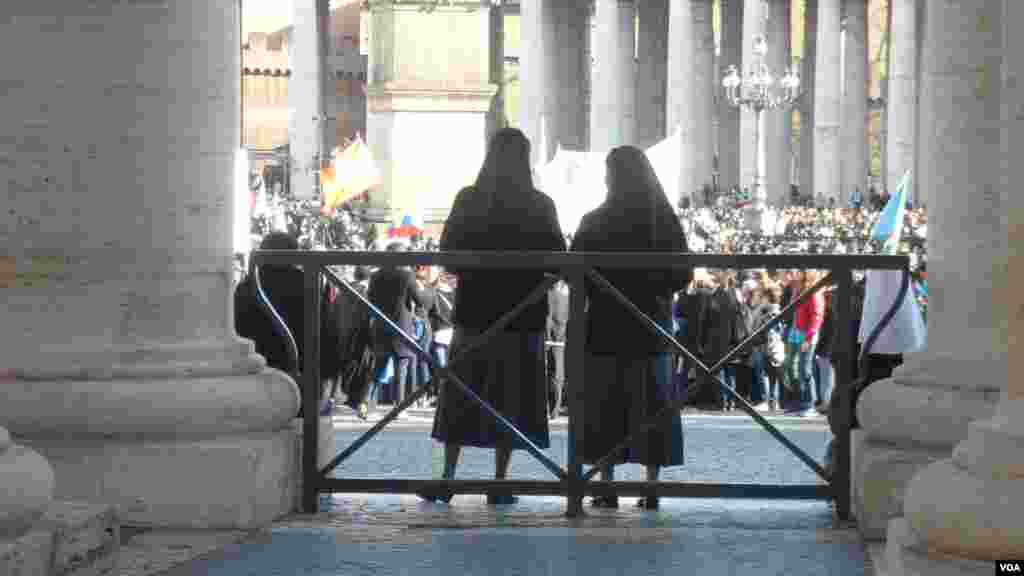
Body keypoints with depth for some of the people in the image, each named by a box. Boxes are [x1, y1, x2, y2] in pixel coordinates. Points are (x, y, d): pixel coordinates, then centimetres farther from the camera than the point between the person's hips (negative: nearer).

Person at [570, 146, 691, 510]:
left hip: (605, 324, -2)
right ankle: (651, 488, 5)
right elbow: (683, 275, 3)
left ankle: (606, 486, 2)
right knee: (651, 403, 7)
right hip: (652, 326, 2)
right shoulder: (666, 221, 1)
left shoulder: (595, 222, -5)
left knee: (605, 404, 4)